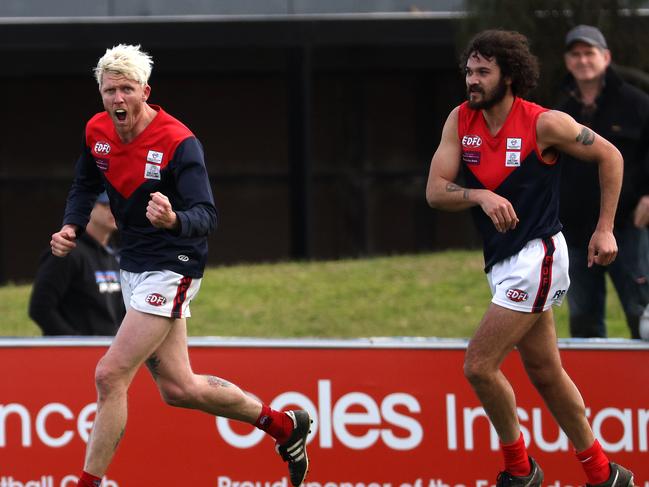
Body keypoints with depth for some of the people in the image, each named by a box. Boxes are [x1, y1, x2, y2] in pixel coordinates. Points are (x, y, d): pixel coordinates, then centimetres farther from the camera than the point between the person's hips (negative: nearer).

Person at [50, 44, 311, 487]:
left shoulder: (178, 143, -22)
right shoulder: (97, 131, -1)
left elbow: (207, 216, -28)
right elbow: (86, 184, 18)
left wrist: (174, 220, -50)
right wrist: (71, 226, -1)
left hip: (171, 270, -8)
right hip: (134, 266, 8)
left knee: (111, 375, -15)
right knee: (178, 388, 14)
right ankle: (285, 425, 33)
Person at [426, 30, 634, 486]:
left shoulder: (544, 123, -14)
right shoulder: (460, 120, 1)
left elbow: (609, 156, -2)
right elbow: (435, 191, -5)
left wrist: (605, 229, -4)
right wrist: (480, 195, -24)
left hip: (536, 257, -7)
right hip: (503, 261, 7)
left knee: (479, 366, -13)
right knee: (545, 373, 14)